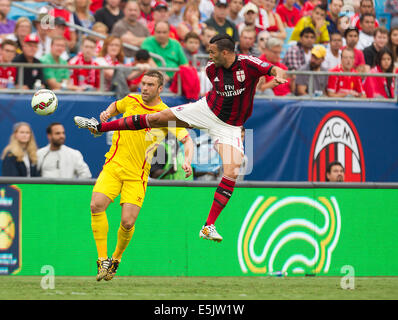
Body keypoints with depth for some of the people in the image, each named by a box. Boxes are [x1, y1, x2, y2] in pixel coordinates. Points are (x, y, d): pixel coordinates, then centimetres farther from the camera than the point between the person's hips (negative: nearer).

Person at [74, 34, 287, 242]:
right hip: (207, 109, 3)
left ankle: (209, 227, -13)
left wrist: (278, 75, -52)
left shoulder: (247, 64, -20)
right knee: (156, 118, -2)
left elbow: (275, 69, -32)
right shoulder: (212, 68, -5)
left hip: (230, 126, -3)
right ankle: (99, 127, 12)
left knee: (231, 173, -19)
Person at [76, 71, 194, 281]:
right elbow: (115, 106, 29)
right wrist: (106, 114, 6)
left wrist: (187, 161, -26)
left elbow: (187, 141, -7)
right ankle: (103, 259, -12)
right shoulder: (131, 101, 6)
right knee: (97, 205, -22)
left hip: (137, 176, -2)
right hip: (113, 166, 2)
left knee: (127, 222, -13)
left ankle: (116, 258, 18)